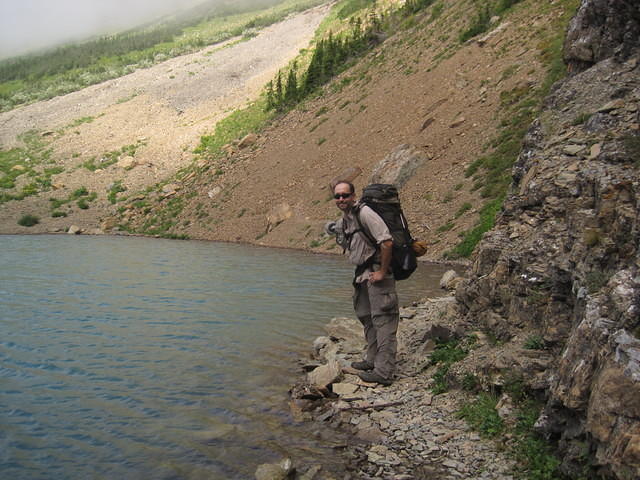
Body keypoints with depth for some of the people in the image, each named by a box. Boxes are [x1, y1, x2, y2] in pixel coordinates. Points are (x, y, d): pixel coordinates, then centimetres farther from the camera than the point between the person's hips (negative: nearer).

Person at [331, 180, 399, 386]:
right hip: (363, 275, 10)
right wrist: (361, 274, 14)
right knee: (366, 317, 19)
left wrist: (382, 272, -19)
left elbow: (387, 242, -24)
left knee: (383, 320, -8)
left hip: (377, 273, -10)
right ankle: (373, 360, 33)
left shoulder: (364, 213, -17)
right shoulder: (341, 223, 12)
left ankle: (384, 372, -7)